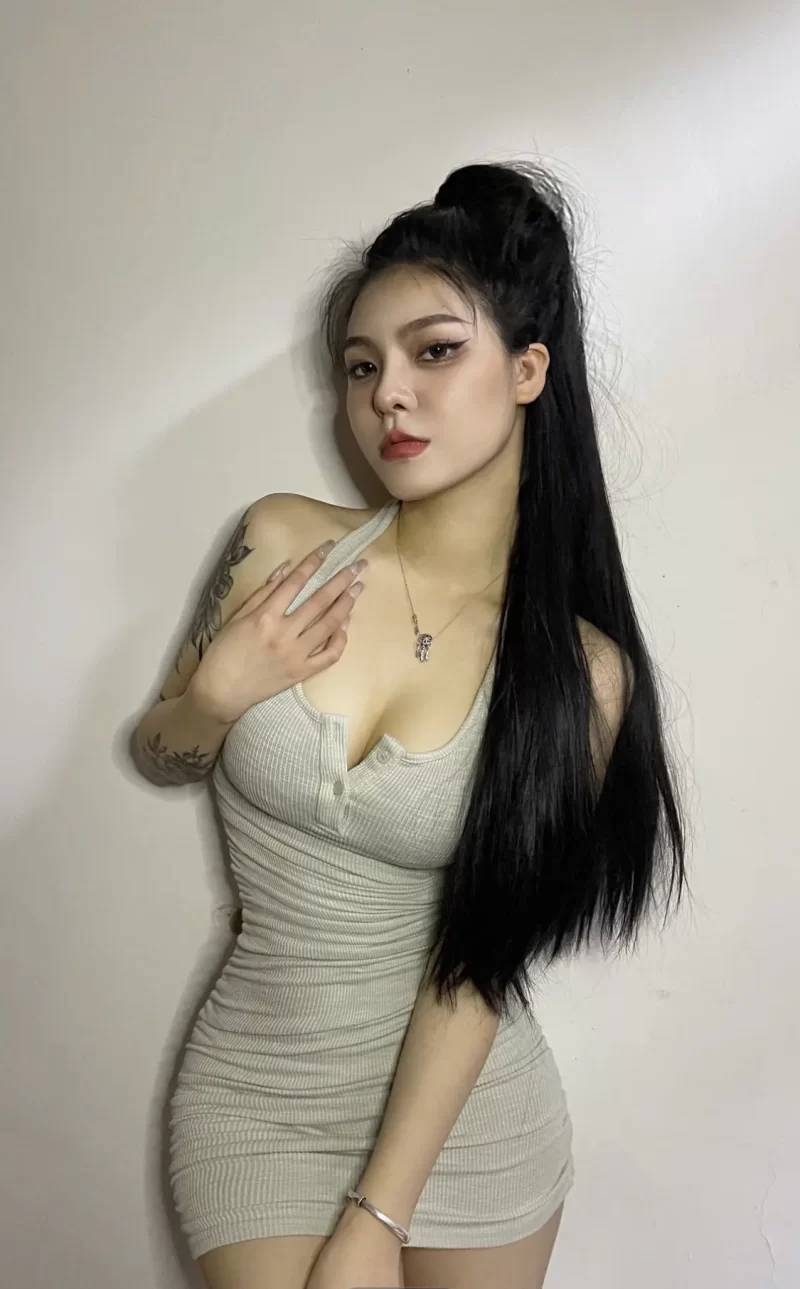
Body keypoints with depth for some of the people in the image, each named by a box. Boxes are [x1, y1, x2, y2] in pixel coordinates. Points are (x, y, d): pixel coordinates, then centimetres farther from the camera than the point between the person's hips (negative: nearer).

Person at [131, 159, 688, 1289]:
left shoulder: (582, 673, -13)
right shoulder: (284, 543, -10)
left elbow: (478, 956, -12)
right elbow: (158, 758, 4)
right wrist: (217, 694, -18)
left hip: (468, 1106, 0)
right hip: (259, 1097, 1)